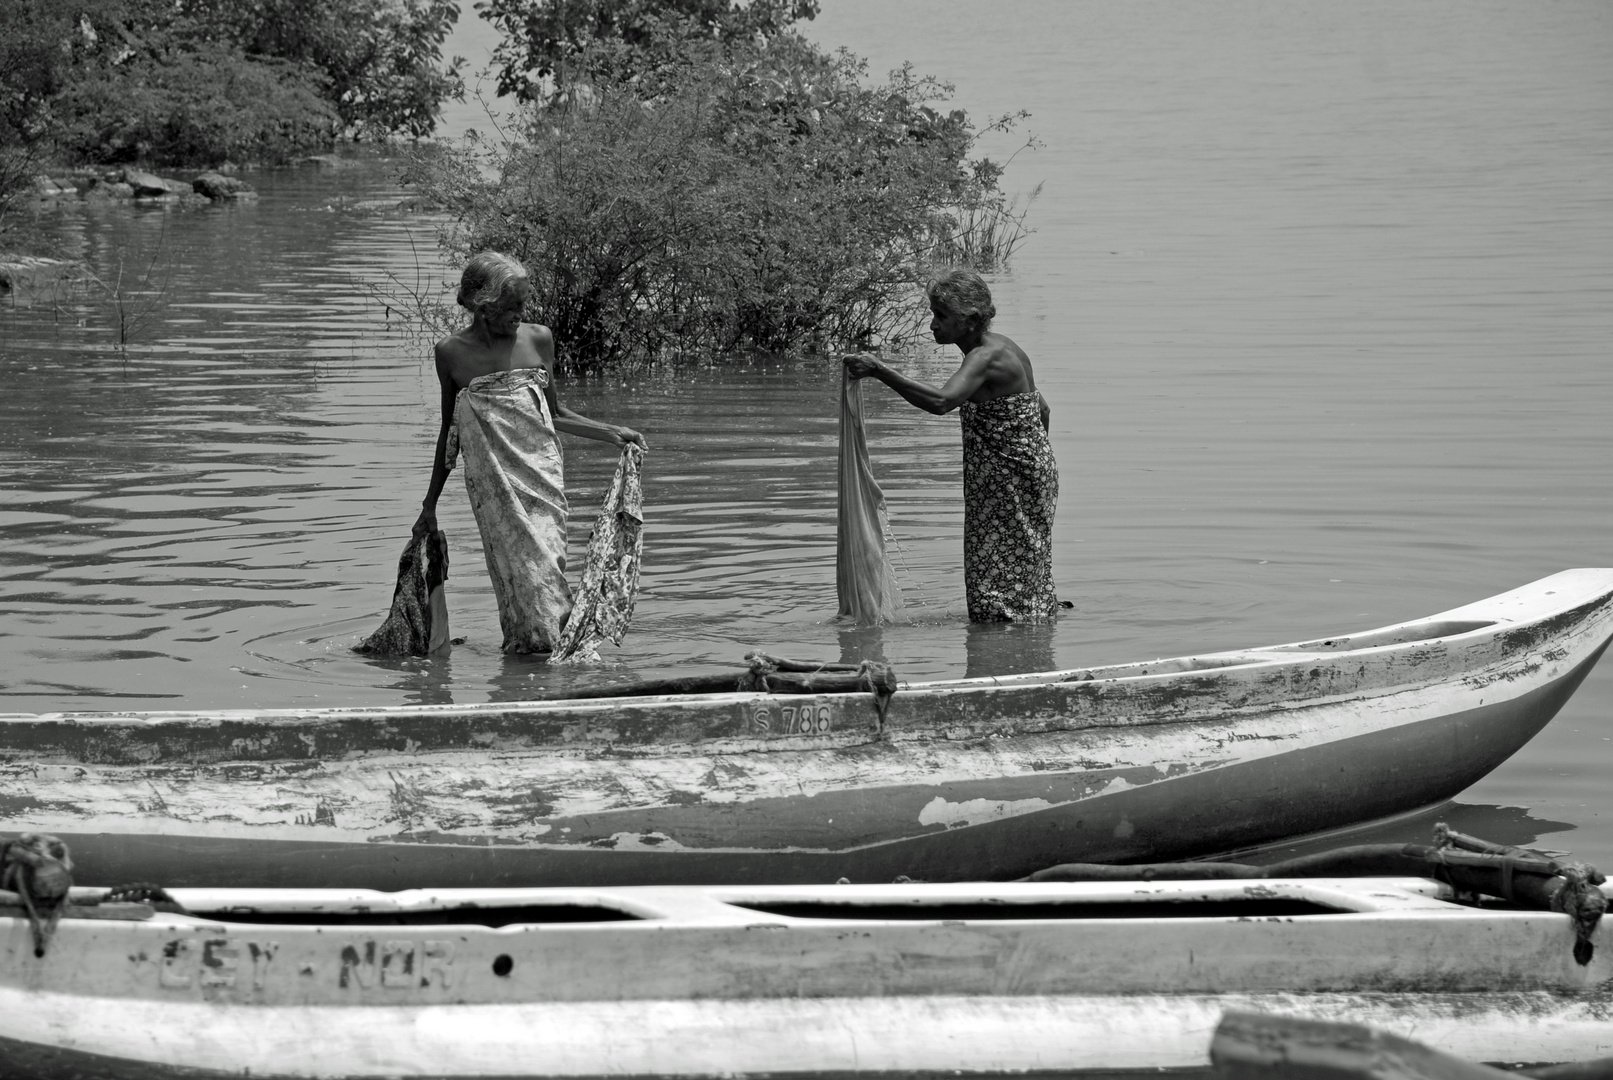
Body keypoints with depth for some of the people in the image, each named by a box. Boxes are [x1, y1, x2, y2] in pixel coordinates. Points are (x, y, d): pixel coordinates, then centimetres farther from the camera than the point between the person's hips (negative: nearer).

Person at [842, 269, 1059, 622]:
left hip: (1013, 484, -10)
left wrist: (879, 370, -41)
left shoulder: (986, 358, -22)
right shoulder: (1004, 349, 9)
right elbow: (1042, 409, 19)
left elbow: (941, 401, -39)